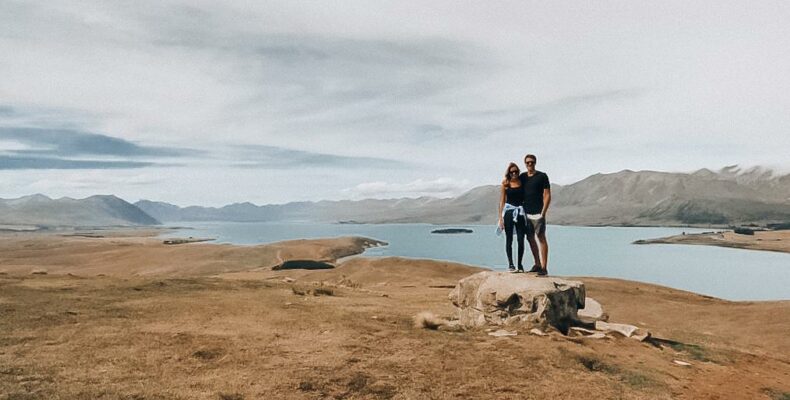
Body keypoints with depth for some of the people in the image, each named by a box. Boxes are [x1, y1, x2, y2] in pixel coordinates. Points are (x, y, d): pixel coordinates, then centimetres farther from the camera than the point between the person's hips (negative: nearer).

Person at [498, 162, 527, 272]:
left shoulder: (522, 182, 4)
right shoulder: (505, 183, 1)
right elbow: (502, 200, 2)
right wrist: (500, 217, -3)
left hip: (520, 212, 1)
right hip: (508, 212, -1)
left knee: (521, 239, 0)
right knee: (509, 239, 3)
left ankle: (520, 264, 10)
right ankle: (510, 264, 10)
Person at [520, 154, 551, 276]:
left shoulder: (542, 176, -2)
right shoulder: (521, 177, 12)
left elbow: (547, 195, -5)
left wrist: (543, 212, -13)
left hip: (537, 213, -6)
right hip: (526, 213, 6)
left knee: (541, 238, -6)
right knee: (530, 238, 9)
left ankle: (544, 267, -5)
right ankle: (537, 264, 19)